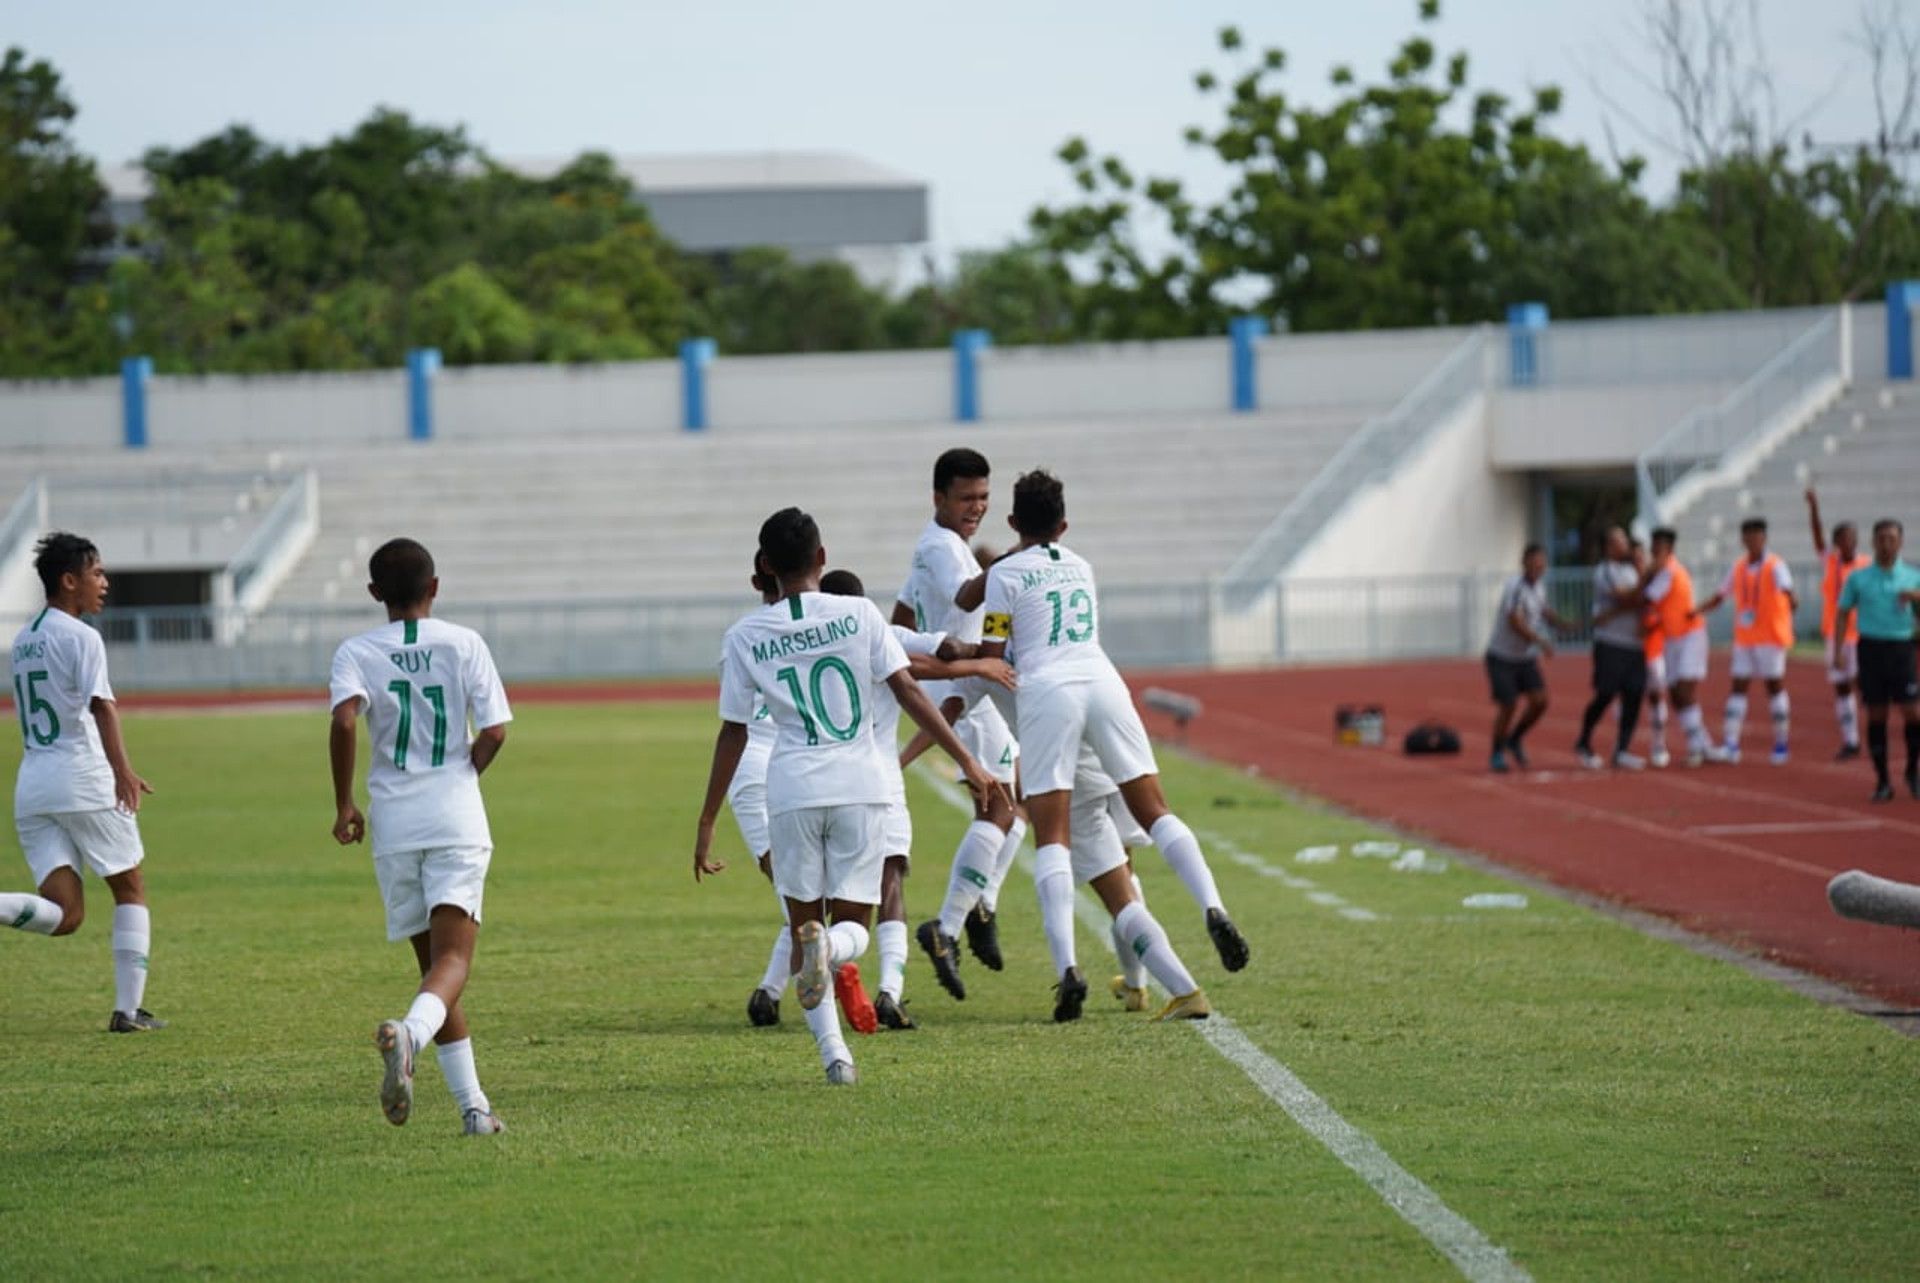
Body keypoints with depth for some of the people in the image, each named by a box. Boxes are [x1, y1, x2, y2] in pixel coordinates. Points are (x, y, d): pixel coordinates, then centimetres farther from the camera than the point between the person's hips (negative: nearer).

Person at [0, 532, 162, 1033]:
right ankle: (128, 1009, 9)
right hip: (83, 780, -6)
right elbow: (101, 705, -22)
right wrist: (122, 771, -33)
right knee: (130, 889, 11)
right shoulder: (80, 638, -7)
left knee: (64, 916, 1)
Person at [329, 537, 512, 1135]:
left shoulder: (356, 653, 3)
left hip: (394, 823, 2)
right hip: (457, 819, -2)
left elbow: (344, 720, -15)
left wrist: (344, 805, -5)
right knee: (453, 958, -10)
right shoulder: (463, 644, 3)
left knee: (434, 961, 13)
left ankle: (473, 1104, 11)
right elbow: (493, 731, -3)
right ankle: (411, 1032, -43)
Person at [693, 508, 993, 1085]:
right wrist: (967, 762, 0)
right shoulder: (858, 615, 0)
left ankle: (834, 1053, 0)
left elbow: (732, 734, 5)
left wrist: (707, 822, 12)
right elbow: (910, 694, -4)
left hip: (792, 790, 0)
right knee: (853, 925, 10)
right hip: (860, 784, 0)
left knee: (803, 923, 14)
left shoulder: (745, 636, 2)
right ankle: (830, 946, -29)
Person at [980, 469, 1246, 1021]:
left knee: (1051, 837, -6)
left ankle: (1066, 965, -20)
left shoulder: (1004, 575, 6)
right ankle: (1214, 909, -12)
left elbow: (992, 658, 2)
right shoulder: (1080, 568, 24)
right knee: (1153, 811, 10)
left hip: (1047, 690, -4)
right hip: (1102, 681, 4)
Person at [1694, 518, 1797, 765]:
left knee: (1775, 686, 0)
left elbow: (1786, 587, -20)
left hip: (1770, 637, -5)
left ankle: (1781, 744, 7)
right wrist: (1698, 611, 0)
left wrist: (1791, 601, -37)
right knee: (1738, 686, -1)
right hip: (1744, 638, 5)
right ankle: (1731, 744, -4)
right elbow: (1720, 596, 13)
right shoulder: (1739, 568, 10)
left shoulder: (1775, 566, -5)